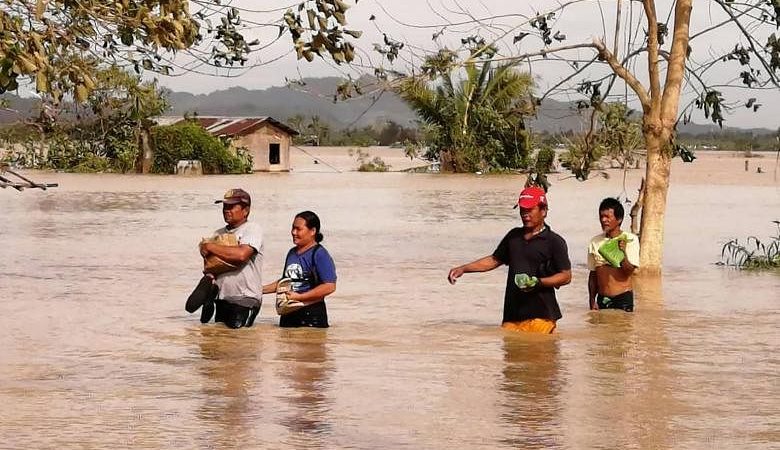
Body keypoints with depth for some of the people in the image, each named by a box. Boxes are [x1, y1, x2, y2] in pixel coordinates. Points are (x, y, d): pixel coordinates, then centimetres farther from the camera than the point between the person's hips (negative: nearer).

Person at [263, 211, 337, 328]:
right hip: (288, 315, 8)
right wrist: (261, 289, 17)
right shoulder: (292, 253, 13)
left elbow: (330, 286, -19)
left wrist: (299, 297, -20)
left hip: (311, 315, -8)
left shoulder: (319, 254, -11)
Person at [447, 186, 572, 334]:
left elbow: (566, 276, -2)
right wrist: (463, 269, 19)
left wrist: (539, 282, -17)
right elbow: (495, 260, 28)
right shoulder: (514, 236, 19)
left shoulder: (554, 241, 0)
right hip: (512, 315, 6)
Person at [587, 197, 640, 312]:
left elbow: (629, 271, -11)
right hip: (602, 299, 4)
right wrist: (592, 300, 8)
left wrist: (622, 253, -29)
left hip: (623, 298, -4)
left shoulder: (630, 239, -5)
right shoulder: (595, 242, 7)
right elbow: (593, 274, 12)